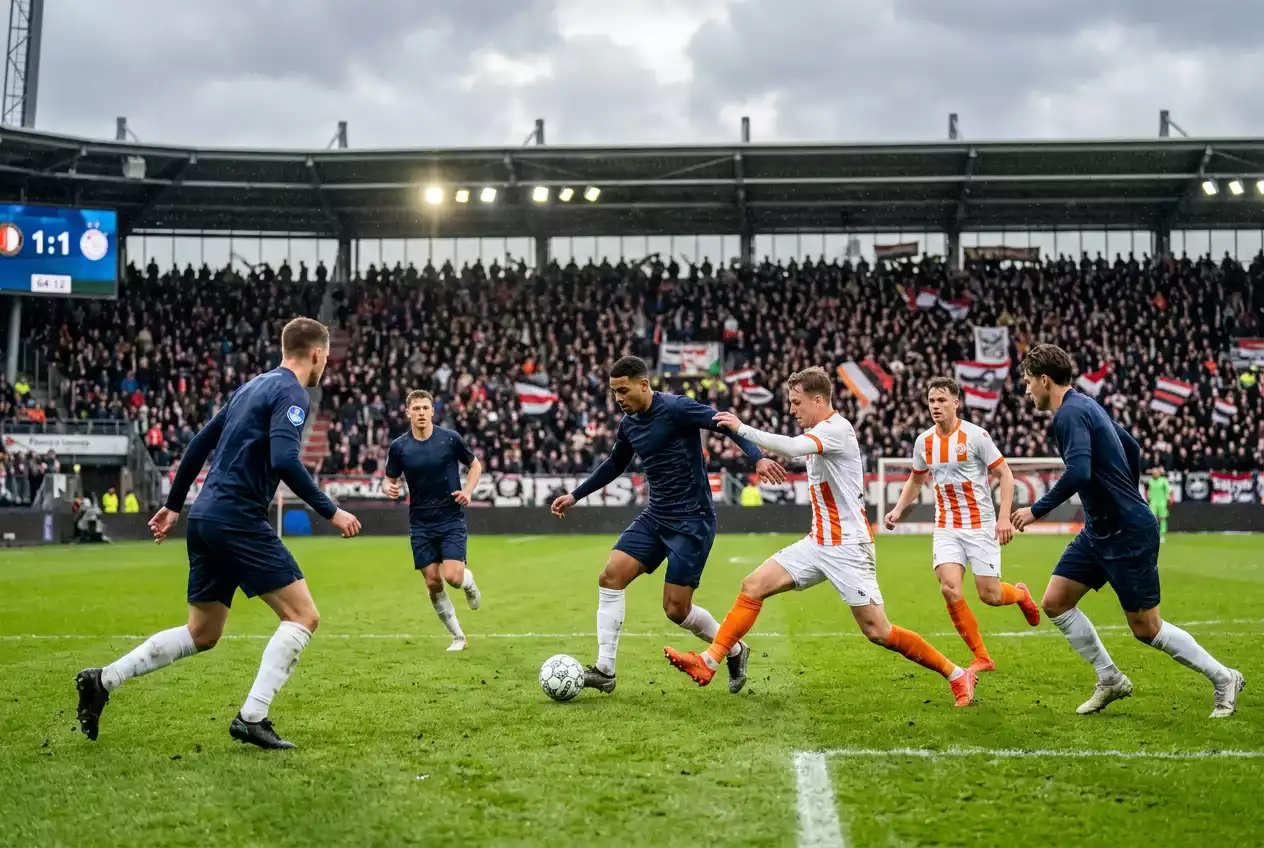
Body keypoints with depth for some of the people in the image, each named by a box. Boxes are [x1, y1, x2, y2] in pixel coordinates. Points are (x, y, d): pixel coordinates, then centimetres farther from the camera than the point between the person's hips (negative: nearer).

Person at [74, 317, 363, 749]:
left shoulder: (252, 387, 19)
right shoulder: (291, 393, -8)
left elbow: (200, 443, 22)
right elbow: (284, 461, -23)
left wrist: (174, 504, 28)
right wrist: (331, 512, -16)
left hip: (205, 518, 9)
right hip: (239, 520, -9)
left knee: (202, 635, 17)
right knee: (302, 615, -5)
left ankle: (103, 680, 14)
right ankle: (252, 718, -9)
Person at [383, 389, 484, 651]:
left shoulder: (450, 439, -7)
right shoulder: (399, 447, -3)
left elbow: (476, 465, 7)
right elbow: (390, 480, 7)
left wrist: (468, 490, -10)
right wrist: (389, 489, -16)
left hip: (451, 519, -2)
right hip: (421, 524, 2)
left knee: (453, 577, -16)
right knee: (433, 583, 1)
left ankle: (469, 582, 23)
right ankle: (458, 636, 18)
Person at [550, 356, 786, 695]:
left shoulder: (676, 408, -16)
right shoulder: (628, 424, 8)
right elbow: (614, 465, 25)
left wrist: (758, 457, -33)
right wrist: (575, 496, 24)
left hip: (692, 520, -7)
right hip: (655, 517, 7)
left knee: (676, 609, -7)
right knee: (611, 576, -8)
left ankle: (734, 651, 20)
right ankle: (604, 670, -2)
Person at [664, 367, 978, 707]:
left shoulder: (836, 428, -17)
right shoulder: (819, 433, 12)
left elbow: (791, 448, -34)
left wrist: (741, 428, -26)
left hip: (848, 547, -9)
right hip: (818, 542, 9)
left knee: (877, 631, -8)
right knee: (753, 585, -2)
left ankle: (957, 675, 6)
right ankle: (708, 663, -1)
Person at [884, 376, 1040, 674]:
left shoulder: (975, 435, -11)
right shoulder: (924, 441, 4)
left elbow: (1005, 474, -7)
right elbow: (916, 480, 21)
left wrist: (1004, 517, -17)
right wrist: (898, 510, 7)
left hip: (980, 526, -4)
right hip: (946, 527, 4)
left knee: (989, 595, -4)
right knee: (949, 588, -16)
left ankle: (1020, 594, 36)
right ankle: (982, 658, -1)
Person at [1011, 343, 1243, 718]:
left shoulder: (1070, 414, -19)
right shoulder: (1086, 405, 11)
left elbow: (1078, 473, -33)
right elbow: (1132, 447, 22)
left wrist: (1037, 510, -23)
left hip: (1128, 535, -10)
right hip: (1100, 530, 10)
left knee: (1146, 628, 0)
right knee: (1055, 603, 6)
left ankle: (1224, 679, 16)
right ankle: (1111, 680, 16)